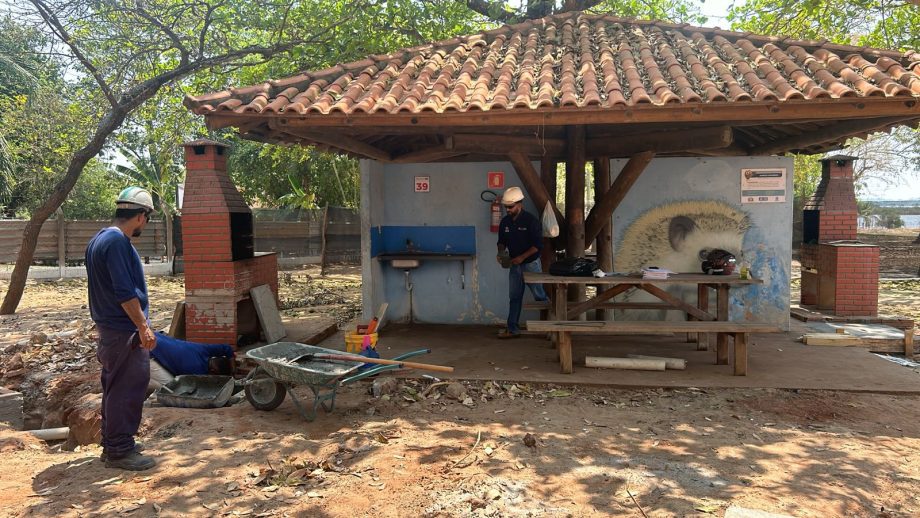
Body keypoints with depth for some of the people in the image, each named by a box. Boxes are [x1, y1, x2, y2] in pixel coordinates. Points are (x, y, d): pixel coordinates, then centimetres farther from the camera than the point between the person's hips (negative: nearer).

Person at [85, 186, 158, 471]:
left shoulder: (98, 240, 13)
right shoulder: (118, 242, -20)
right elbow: (125, 292, -24)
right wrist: (143, 327, -18)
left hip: (108, 328, 10)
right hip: (125, 331, -10)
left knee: (114, 389, 17)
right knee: (127, 391, -2)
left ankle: (112, 444, 28)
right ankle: (119, 451, 6)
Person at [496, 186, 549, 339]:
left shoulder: (531, 220, -14)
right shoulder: (505, 222, 5)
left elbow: (538, 244, -16)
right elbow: (502, 241, 15)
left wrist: (522, 257, -23)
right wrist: (501, 252, -6)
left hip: (531, 263, -6)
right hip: (514, 265, 6)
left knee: (539, 295, 0)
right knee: (514, 296, 8)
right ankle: (512, 329, 12)